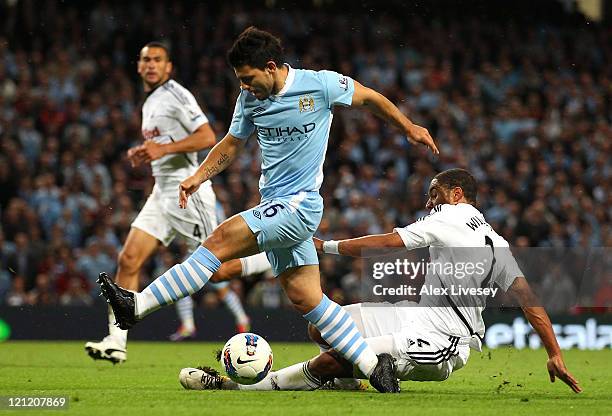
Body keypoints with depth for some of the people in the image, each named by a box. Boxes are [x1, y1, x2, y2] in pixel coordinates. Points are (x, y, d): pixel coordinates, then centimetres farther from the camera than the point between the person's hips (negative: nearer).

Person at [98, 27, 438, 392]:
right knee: (306, 297, 1)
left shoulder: (319, 85, -9)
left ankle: (137, 306, -17)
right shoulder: (250, 99, 7)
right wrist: (199, 176, 7)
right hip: (278, 209, 7)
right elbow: (233, 144, 21)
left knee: (221, 240, -18)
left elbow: (370, 98, 6)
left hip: (298, 205, -7)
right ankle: (374, 366, 7)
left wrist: (409, 127, 16)